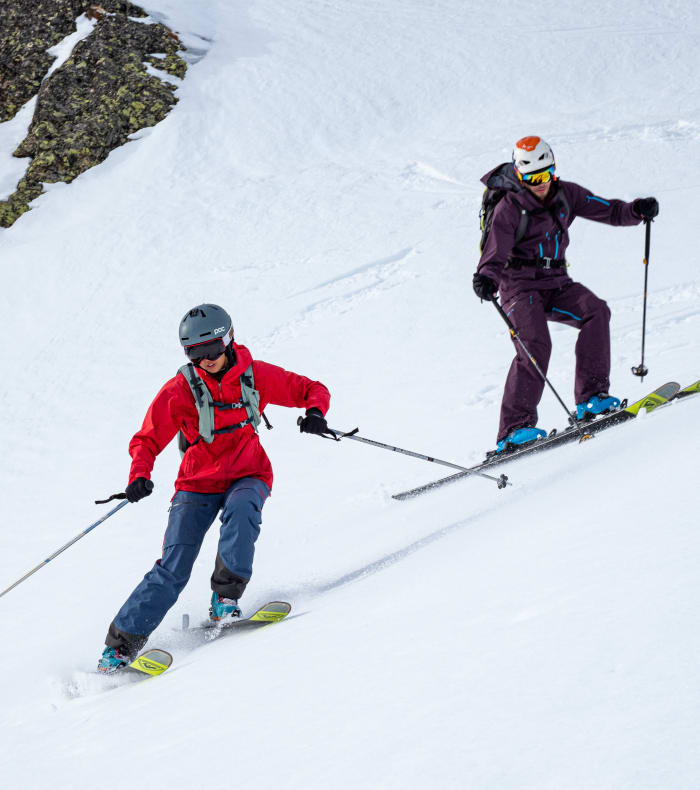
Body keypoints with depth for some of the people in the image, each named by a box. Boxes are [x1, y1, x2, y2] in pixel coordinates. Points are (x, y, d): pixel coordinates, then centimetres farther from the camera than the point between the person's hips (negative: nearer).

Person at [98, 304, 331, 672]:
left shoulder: (257, 375, -8)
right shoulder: (179, 390, -10)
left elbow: (311, 389, 2)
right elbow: (147, 440, -5)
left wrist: (316, 411, -21)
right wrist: (139, 476, -24)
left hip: (248, 476, 1)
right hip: (198, 483, -1)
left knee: (241, 508, -36)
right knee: (172, 568, -12)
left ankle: (226, 595, -24)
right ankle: (122, 642, -5)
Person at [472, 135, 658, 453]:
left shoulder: (565, 194, 5)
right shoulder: (509, 208, -10)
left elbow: (606, 210, 5)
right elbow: (495, 254, -18)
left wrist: (636, 210, -15)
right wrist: (486, 278, -40)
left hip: (555, 283, 5)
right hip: (520, 285, -5)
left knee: (595, 311, -21)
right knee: (536, 345, -25)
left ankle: (591, 397, -18)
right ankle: (514, 429, -25)